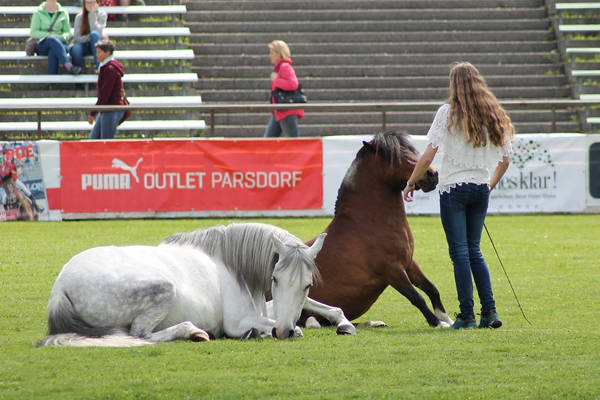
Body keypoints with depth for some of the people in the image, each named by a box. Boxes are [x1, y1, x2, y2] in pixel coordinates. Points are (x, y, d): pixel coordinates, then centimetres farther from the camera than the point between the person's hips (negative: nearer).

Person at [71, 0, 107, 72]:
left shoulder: (102, 14, -1)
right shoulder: (79, 17, -1)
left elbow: (96, 31, -17)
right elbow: (77, 38, -7)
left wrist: (93, 14, -19)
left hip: (97, 45, 0)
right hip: (84, 45, 0)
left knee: (94, 34, -35)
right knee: (75, 49, -36)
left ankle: (99, 67, -39)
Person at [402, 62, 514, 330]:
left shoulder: (448, 113, -7)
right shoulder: (493, 116, 7)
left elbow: (429, 154, -11)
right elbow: (505, 160, 10)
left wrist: (411, 183, -1)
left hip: (453, 187, -5)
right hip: (480, 188, 5)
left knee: (460, 251, -2)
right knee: (474, 250, 15)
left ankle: (467, 315, -5)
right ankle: (490, 311, 7)